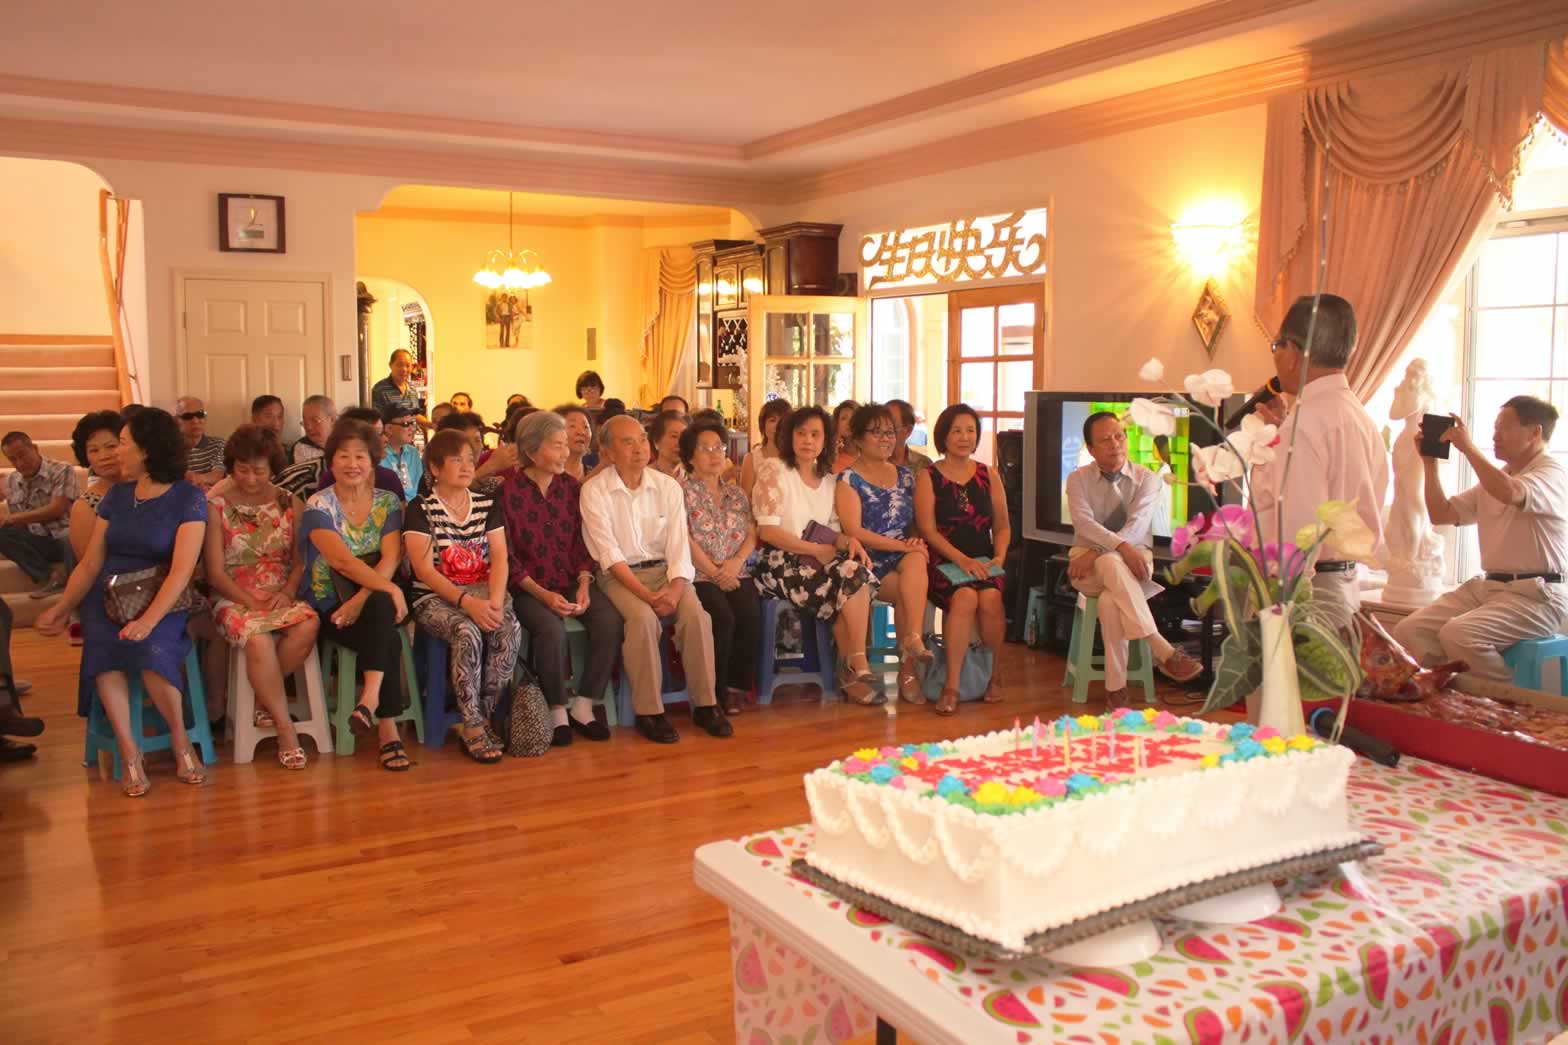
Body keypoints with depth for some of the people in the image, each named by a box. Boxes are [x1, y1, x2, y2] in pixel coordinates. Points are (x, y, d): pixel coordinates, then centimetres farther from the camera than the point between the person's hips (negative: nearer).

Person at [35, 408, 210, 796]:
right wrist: (62, 609, -2)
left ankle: (180, 741, -10)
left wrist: (148, 620, -27)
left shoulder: (188, 498, -5)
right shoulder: (115, 496, 11)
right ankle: (129, 752, -23)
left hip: (161, 602, -4)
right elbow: (90, 563, 10)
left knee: (151, 650, -33)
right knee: (104, 647, -29)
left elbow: (182, 570, -15)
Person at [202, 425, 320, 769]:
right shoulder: (216, 507, 2)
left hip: (281, 597, 3)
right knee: (258, 638, -35)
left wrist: (287, 592, -12)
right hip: (234, 599, -2)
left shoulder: (290, 504, 11)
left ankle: (265, 699, -9)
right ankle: (284, 726, -22)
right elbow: (215, 573, -2)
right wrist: (251, 601, -14)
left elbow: (300, 560, 8)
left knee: (308, 625, -32)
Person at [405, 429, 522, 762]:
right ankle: (473, 727, -21)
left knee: (510, 629, -29)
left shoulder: (488, 504, 12)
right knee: (467, 632, -34)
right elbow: (425, 570, -9)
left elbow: (500, 558, 3)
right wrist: (467, 602, -23)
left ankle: (483, 716, -13)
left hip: (484, 589, 3)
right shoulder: (421, 509, 0)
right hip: (435, 597, -3)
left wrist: (495, 601, -16)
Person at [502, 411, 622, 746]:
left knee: (610, 622, -23)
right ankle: (557, 712, -11)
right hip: (530, 587, -4)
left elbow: (583, 543, 7)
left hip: (573, 581, 4)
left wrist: (583, 585, -9)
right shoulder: (509, 491, -6)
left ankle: (582, 707, -8)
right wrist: (542, 594, -17)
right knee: (551, 629, -33)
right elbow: (506, 556, -8)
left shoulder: (570, 486, 8)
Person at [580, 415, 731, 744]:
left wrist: (675, 590, -19)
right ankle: (648, 711, -20)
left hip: (664, 569, 3)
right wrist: (646, 595, -21)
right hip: (619, 575, -3)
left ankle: (704, 704, -10)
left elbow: (678, 545, -1)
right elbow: (610, 554, -12)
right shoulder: (594, 490, -6)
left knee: (696, 615, -24)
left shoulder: (668, 487, 4)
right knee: (643, 618, -32)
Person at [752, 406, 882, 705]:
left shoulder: (828, 481, 17)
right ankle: (858, 667, -13)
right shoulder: (774, 470, -2)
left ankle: (850, 670, -18)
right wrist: (817, 550, -15)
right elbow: (767, 531, -12)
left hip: (816, 562, 6)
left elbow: (833, 533, 15)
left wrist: (849, 541, -9)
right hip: (781, 564, -6)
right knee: (853, 577, -26)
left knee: (858, 574, -27)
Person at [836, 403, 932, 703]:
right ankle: (910, 671, -24)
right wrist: (903, 545, -18)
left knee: (916, 563, -32)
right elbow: (854, 532, -11)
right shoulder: (848, 479, 0)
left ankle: (912, 640, -34)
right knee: (913, 589, -30)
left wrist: (917, 544, -6)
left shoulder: (905, 476, 17)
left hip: (906, 556, 4)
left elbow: (918, 522, 19)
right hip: (868, 562, -4)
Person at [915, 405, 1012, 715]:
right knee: (964, 597, -33)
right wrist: (963, 560, -16)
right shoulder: (928, 477, 5)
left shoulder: (988, 475, 15)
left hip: (983, 563, 3)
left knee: (990, 599, -30)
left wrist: (999, 556, -5)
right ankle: (951, 687, -28)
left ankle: (994, 676, -9)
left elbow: (1002, 526, 15)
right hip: (943, 562, -2)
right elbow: (928, 530, -5)